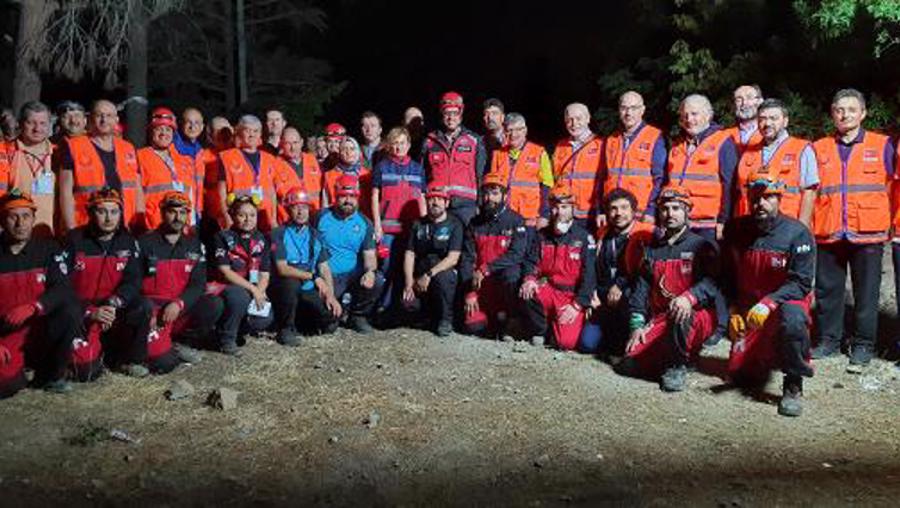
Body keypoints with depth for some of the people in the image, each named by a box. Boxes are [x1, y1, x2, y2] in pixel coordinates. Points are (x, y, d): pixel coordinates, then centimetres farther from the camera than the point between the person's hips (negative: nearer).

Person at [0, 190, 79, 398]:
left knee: (70, 312, -28)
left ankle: (51, 375, -8)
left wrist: (33, 307, -29)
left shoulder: (47, 248, 0)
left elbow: (64, 289, -11)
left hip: (39, 329, 2)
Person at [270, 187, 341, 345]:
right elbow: (282, 269, -16)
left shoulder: (315, 235, 11)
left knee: (330, 323, -16)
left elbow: (324, 268, 9)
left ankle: (299, 320, 18)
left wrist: (330, 295, -4)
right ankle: (285, 330, -16)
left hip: (309, 291, 4)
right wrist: (313, 276, -21)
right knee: (290, 282, -38)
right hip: (284, 289, -4)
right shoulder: (279, 234, -6)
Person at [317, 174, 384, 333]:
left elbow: (369, 255, 3)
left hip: (354, 275, 2)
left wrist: (370, 271, -21)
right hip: (328, 276, -2)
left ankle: (357, 315, 2)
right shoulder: (322, 218, 1)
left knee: (377, 281, -27)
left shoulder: (364, 223, 7)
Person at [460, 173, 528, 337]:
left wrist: (485, 269, -25)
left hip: (505, 279, -1)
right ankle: (492, 315, 21)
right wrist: (470, 293, -8)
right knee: (473, 326, -11)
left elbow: (516, 255, -17)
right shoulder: (475, 224, 6)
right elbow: (467, 259, 1)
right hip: (481, 285, 1)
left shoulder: (515, 221, -4)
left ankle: (506, 317, -4)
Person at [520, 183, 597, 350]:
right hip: (548, 291, 3)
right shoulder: (542, 235, 9)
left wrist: (577, 305, -17)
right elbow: (531, 262, 2)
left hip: (572, 297, -3)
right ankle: (539, 332, -3)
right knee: (527, 290, -30)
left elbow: (589, 275, -8)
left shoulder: (584, 237, -3)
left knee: (566, 342, -21)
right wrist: (529, 279, -22)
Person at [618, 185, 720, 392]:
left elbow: (712, 282, -16)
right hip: (660, 319, 5)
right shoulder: (652, 250, 17)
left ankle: (677, 367, -18)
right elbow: (641, 289, 14)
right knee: (629, 364, -14)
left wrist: (689, 297, -36)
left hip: (698, 316, -4)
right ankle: (670, 355, 12)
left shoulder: (701, 246, 1)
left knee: (680, 315, -41)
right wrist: (637, 325, 3)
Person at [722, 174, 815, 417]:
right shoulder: (736, 230, 0)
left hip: (787, 301, -4)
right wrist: (734, 310, 6)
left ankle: (793, 387, -22)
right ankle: (769, 352, 36)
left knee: (792, 319, -41)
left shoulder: (797, 233, -13)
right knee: (741, 374, 2)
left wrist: (768, 303, -29)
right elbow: (729, 276, 11)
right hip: (748, 308, 4)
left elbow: (801, 283, -16)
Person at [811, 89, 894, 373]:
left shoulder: (882, 145, 6)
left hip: (868, 233, -2)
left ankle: (863, 346, 16)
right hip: (828, 233, 2)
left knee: (866, 293, 4)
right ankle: (827, 340, 20)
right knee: (827, 290, 8)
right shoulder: (819, 149, 10)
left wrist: (892, 223, 3)